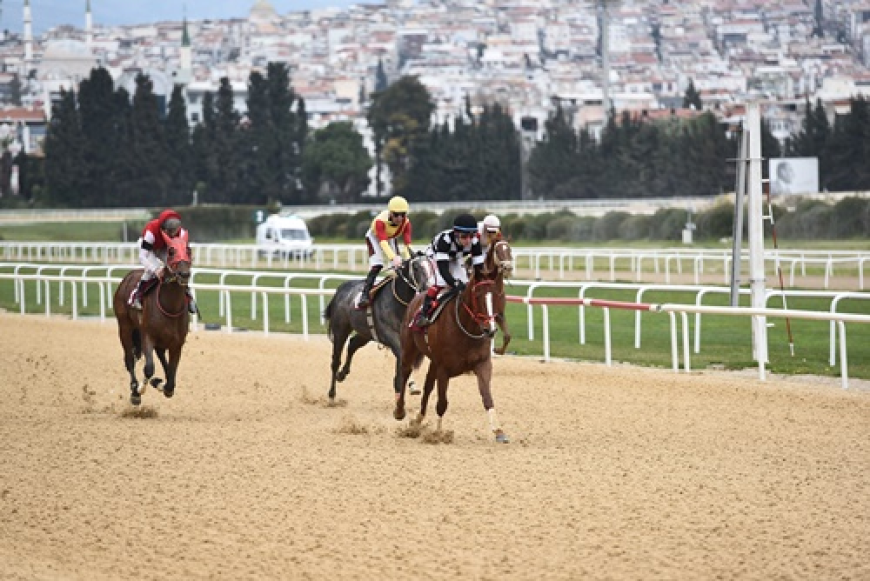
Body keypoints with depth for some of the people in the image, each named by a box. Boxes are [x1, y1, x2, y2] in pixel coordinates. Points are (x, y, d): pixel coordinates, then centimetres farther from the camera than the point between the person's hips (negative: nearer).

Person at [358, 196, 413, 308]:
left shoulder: (406, 222, -26)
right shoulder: (380, 221, -40)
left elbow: (407, 243, -28)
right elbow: (383, 242, -49)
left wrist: (408, 259, -43)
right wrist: (393, 257, -62)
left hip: (392, 238, 5)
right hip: (374, 237, -5)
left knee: (398, 265, -6)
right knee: (376, 265, -21)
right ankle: (365, 294, -25)